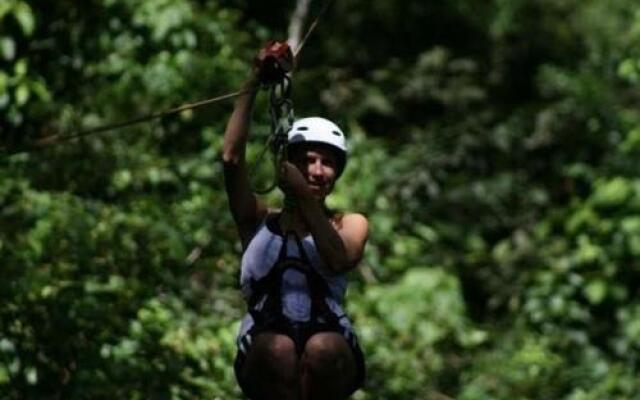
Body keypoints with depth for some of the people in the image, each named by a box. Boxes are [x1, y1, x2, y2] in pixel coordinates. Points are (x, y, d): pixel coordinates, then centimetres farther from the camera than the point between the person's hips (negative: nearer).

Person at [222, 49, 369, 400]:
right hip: (264, 360, 0)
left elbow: (338, 261, -7)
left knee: (323, 349, -35)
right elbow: (232, 157, 3)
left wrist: (306, 198, -11)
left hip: (331, 362, 0)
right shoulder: (258, 222, 18)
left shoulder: (350, 225, 17)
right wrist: (254, 83, -2)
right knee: (276, 349, -35)